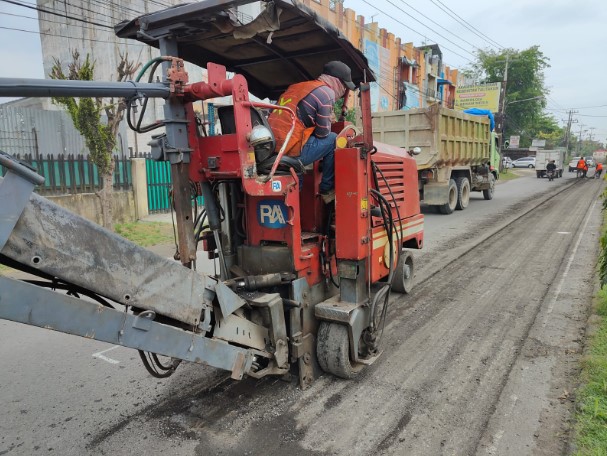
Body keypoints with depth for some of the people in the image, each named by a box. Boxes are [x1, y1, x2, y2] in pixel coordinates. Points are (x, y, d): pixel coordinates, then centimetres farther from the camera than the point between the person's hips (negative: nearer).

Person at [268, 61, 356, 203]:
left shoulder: (298, 87, 20)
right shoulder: (326, 93, -3)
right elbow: (323, 133, -1)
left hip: (272, 150, 8)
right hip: (291, 153, -8)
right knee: (333, 140, 7)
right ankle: (327, 190, 14)